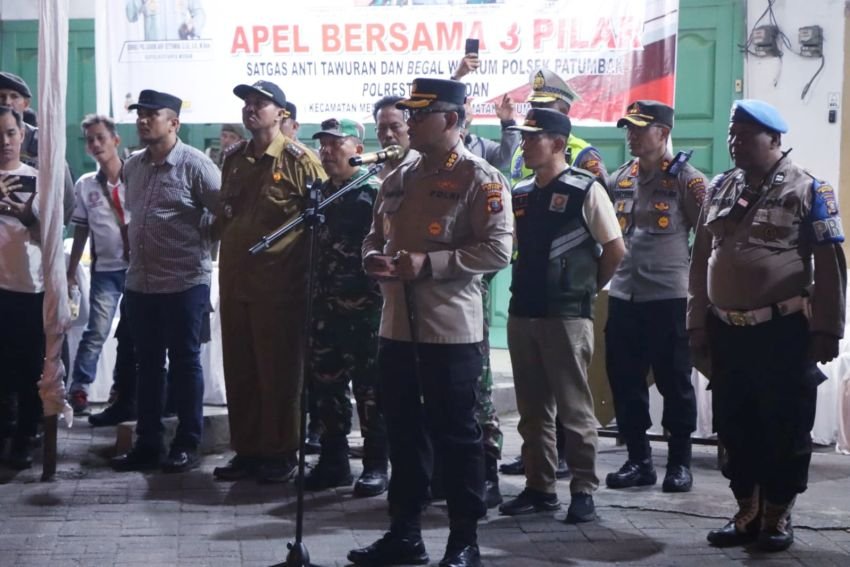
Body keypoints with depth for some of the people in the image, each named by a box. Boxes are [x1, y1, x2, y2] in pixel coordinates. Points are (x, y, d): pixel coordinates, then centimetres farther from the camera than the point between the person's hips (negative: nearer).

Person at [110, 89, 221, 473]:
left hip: (185, 282, -6)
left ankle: (187, 445, 12)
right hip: (139, 282, 6)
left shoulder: (195, 164, -11)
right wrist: (140, 248, 16)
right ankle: (147, 443, 20)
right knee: (147, 364, 11)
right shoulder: (131, 166, 10)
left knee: (184, 363, 3)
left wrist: (200, 242, -5)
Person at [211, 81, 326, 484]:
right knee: (239, 370, 10)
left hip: (278, 283, -6)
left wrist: (307, 269, -7)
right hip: (235, 280, 6)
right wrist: (223, 226, 10)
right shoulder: (234, 159, 14)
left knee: (278, 371, 1)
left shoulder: (298, 159, -6)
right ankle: (247, 451, 20)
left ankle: (281, 454, 12)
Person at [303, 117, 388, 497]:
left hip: (364, 305, -7)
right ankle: (333, 461, 20)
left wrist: (377, 294, -17)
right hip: (326, 304, 7)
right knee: (326, 383, 10)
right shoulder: (319, 192, 15)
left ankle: (376, 465, 7)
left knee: (369, 386, -1)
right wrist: (314, 294, 16)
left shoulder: (373, 192, -8)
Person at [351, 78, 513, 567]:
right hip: (398, 324, 7)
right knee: (404, 431, 14)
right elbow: (376, 235, 23)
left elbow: (497, 250, -17)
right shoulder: (400, 178, 15)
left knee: (456, 434, 2)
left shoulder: (481, 179, -8)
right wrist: (374, 257, 0)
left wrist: (429, 263, -21)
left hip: (451, 328, -7)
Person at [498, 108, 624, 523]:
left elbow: (614, 249, -5)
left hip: (567, 314, -6)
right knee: (532, 408, 12)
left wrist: (588, 287, 3)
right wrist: (527, 286, 11)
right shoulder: (519, 194, 11)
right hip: (522, 312, 6)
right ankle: (539, 487, 21)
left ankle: (583, 491, 9)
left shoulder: (585, 190, -7)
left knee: (574, 408, 0)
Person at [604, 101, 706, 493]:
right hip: (623, 295, 6)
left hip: (668, 295, -6)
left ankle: (679, 461, 16)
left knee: (674, 381, 4)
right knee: (624, 380, 9)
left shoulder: (686, 178, -5)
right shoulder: (618, 178, 12)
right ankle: (638, 459, 21)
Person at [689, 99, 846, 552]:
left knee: (785, 428, 4)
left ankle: (777, 515, 18)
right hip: (727, 331, 5)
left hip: (784, 331, -5)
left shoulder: (807, 190, -5)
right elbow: (701, 258, 13)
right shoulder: (719, 189, 11)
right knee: (735, 427, 11)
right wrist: (697, 323, 10)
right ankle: (747, 512, 25)